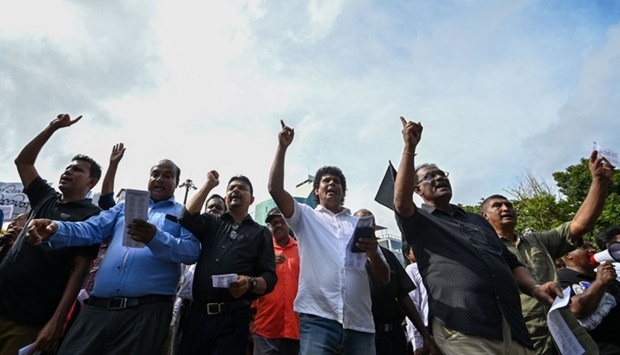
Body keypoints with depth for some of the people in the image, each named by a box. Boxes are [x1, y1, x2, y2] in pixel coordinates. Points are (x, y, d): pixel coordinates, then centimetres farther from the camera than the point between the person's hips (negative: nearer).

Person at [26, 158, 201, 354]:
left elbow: (192, 251, -9)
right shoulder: (126, 206, 21)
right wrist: (55, 229, -9)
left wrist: (155, 237, -25)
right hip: (99, 306, 4)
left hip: (147, 310, -3)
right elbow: (91, 229, 11)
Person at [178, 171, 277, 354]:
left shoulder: (261, 233, 9)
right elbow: (186, 218, -5)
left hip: (232, 319, -2)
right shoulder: (211, 223, 17)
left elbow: (270, 277, 0)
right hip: (196, 313, 3)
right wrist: (209, 184, 1)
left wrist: (250, 283, -22)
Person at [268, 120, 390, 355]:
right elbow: (275, 189, -5)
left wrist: (373, 253, -9)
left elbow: (384, 279, 12)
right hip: (318, 319, -2)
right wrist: (282, 147, -4)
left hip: (360, 324, 3)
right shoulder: (306, 217, 11)